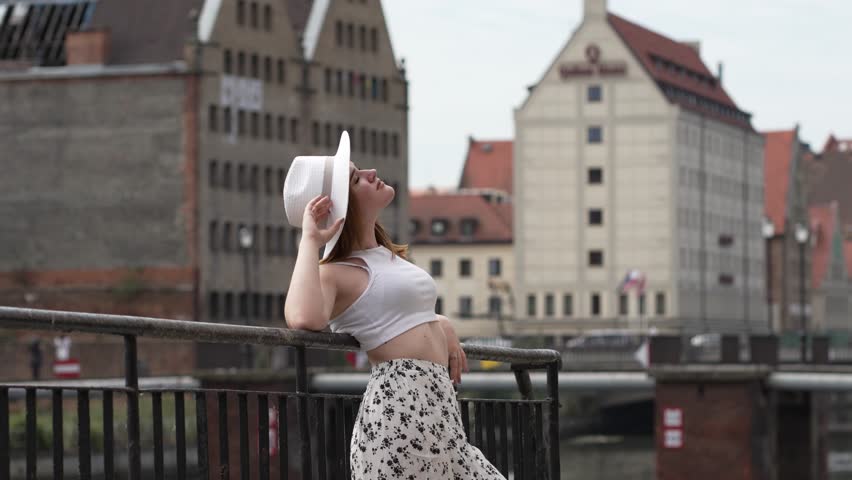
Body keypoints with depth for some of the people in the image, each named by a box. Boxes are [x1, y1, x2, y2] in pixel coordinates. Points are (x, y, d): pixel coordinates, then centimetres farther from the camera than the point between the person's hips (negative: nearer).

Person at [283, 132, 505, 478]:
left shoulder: (390, 256, 19)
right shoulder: (334, 273, -6)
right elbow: (304, 318, -29)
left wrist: (441, 325, 19)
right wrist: (309, 241, -17)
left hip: (439, 406, 9)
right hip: (399, 406, -9)